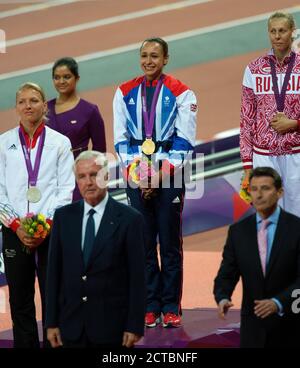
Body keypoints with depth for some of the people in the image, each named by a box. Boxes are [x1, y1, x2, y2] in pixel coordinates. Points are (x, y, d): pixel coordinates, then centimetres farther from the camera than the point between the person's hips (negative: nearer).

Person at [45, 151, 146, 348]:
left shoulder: (129, 219, -4)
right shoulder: (64, 216, 7)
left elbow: (137, 276, -5)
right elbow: (54, 271, 7)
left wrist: (135, 326, -9)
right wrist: (52, 322, 3)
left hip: (112, 325, -3)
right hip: (72, 324, 3)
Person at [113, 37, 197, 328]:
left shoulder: (181, 93, 0)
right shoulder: (125, 93, 8)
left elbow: (184, 141, -4)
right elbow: (121, 139, 8)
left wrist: (160, 175, -9)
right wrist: (137, 176, -3)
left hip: (170, 175, -2)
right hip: (135, 176, 2)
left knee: (170, 244, -2)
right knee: (144, 244, 2)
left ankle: (171, 307, 4)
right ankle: (150, 307, 8)